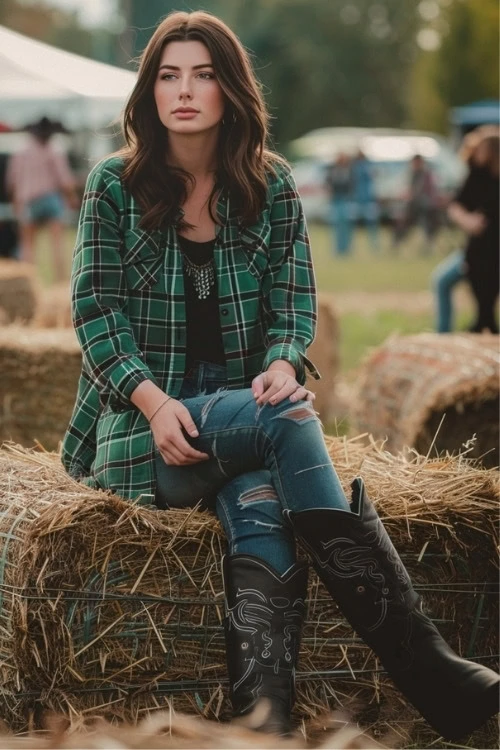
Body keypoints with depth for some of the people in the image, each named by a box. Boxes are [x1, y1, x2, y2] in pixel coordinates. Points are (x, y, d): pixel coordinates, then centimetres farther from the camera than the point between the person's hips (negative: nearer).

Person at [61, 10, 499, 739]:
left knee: (255, 502, -34)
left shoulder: (271, 185, 11)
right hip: (141, 423, -3)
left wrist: (283, 364, -18)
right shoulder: (114, 185, 4)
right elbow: (95, 308, -2)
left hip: (243, 408, 3)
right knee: (289, 421, -32)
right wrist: (152, 399, -19)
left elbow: (294, 300, 6)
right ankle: (426, 666, -39)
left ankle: (264, 712, -51)